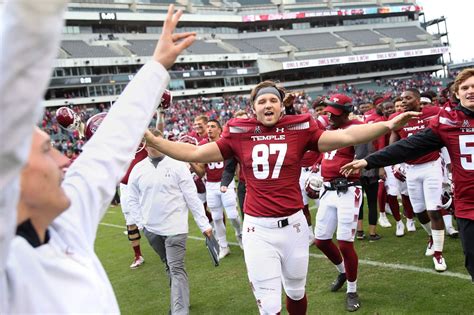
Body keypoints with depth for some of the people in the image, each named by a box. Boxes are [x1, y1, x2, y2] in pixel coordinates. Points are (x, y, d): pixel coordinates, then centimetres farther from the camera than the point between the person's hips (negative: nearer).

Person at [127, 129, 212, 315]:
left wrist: (204, 224, -7)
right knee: (169, 267, 17)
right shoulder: (138, 169, 2)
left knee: (177, 269, -9)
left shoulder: (177, 165, -7)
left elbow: (192, 196, -7)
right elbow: (132, 199, 11)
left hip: (175, 228, -4)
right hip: (151, 229, 4)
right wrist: (142, 222, 2)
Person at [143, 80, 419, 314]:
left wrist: (388, 125, -16)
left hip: (293, 225, 1)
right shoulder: (239, 134, 1)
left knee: (296, 292, 21)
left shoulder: (299, 129, -1)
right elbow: (194, 154, 3)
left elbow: (345, 136, -7)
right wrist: (153, 141, -4)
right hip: (258, 230, -1)